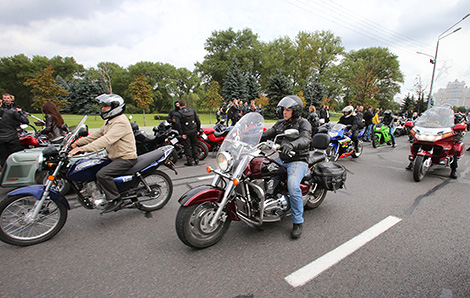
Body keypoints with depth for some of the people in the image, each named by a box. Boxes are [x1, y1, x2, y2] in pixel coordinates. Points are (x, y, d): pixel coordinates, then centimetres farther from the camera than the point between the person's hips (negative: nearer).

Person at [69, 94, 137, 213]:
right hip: (115, 157, 11)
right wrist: (77, 142, 13)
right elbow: (97, 134, 20)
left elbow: (106, 139, -29)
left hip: (126, 158, -11)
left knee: (102, 174, -25)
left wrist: (83, 148, -33)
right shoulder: (110, 121, 16)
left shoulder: (121, 122, -19)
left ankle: (115, 199, -9)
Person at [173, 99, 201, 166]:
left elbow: (178, 124, -20)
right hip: (193, 131, 4)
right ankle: (196, 159, 17)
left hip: (185, 133, -3)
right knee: (194, 145, 16)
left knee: (187, 147, 5)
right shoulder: (192, 111, 4)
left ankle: (189, 161, 7)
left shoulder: (178, 114, -8)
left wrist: (181, 134, -14)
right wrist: (198, 130, 12)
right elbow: (198, 121, 4)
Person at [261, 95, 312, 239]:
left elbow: (305, 139, -26)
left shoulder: (303, 123, -6)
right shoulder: (280, 123, 14)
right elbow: (267, 134, 9)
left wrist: (291, 145, -47)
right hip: (282, 160, 7)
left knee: (292, 185, -31)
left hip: (298, 161, -7)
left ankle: (297, 222, -14)